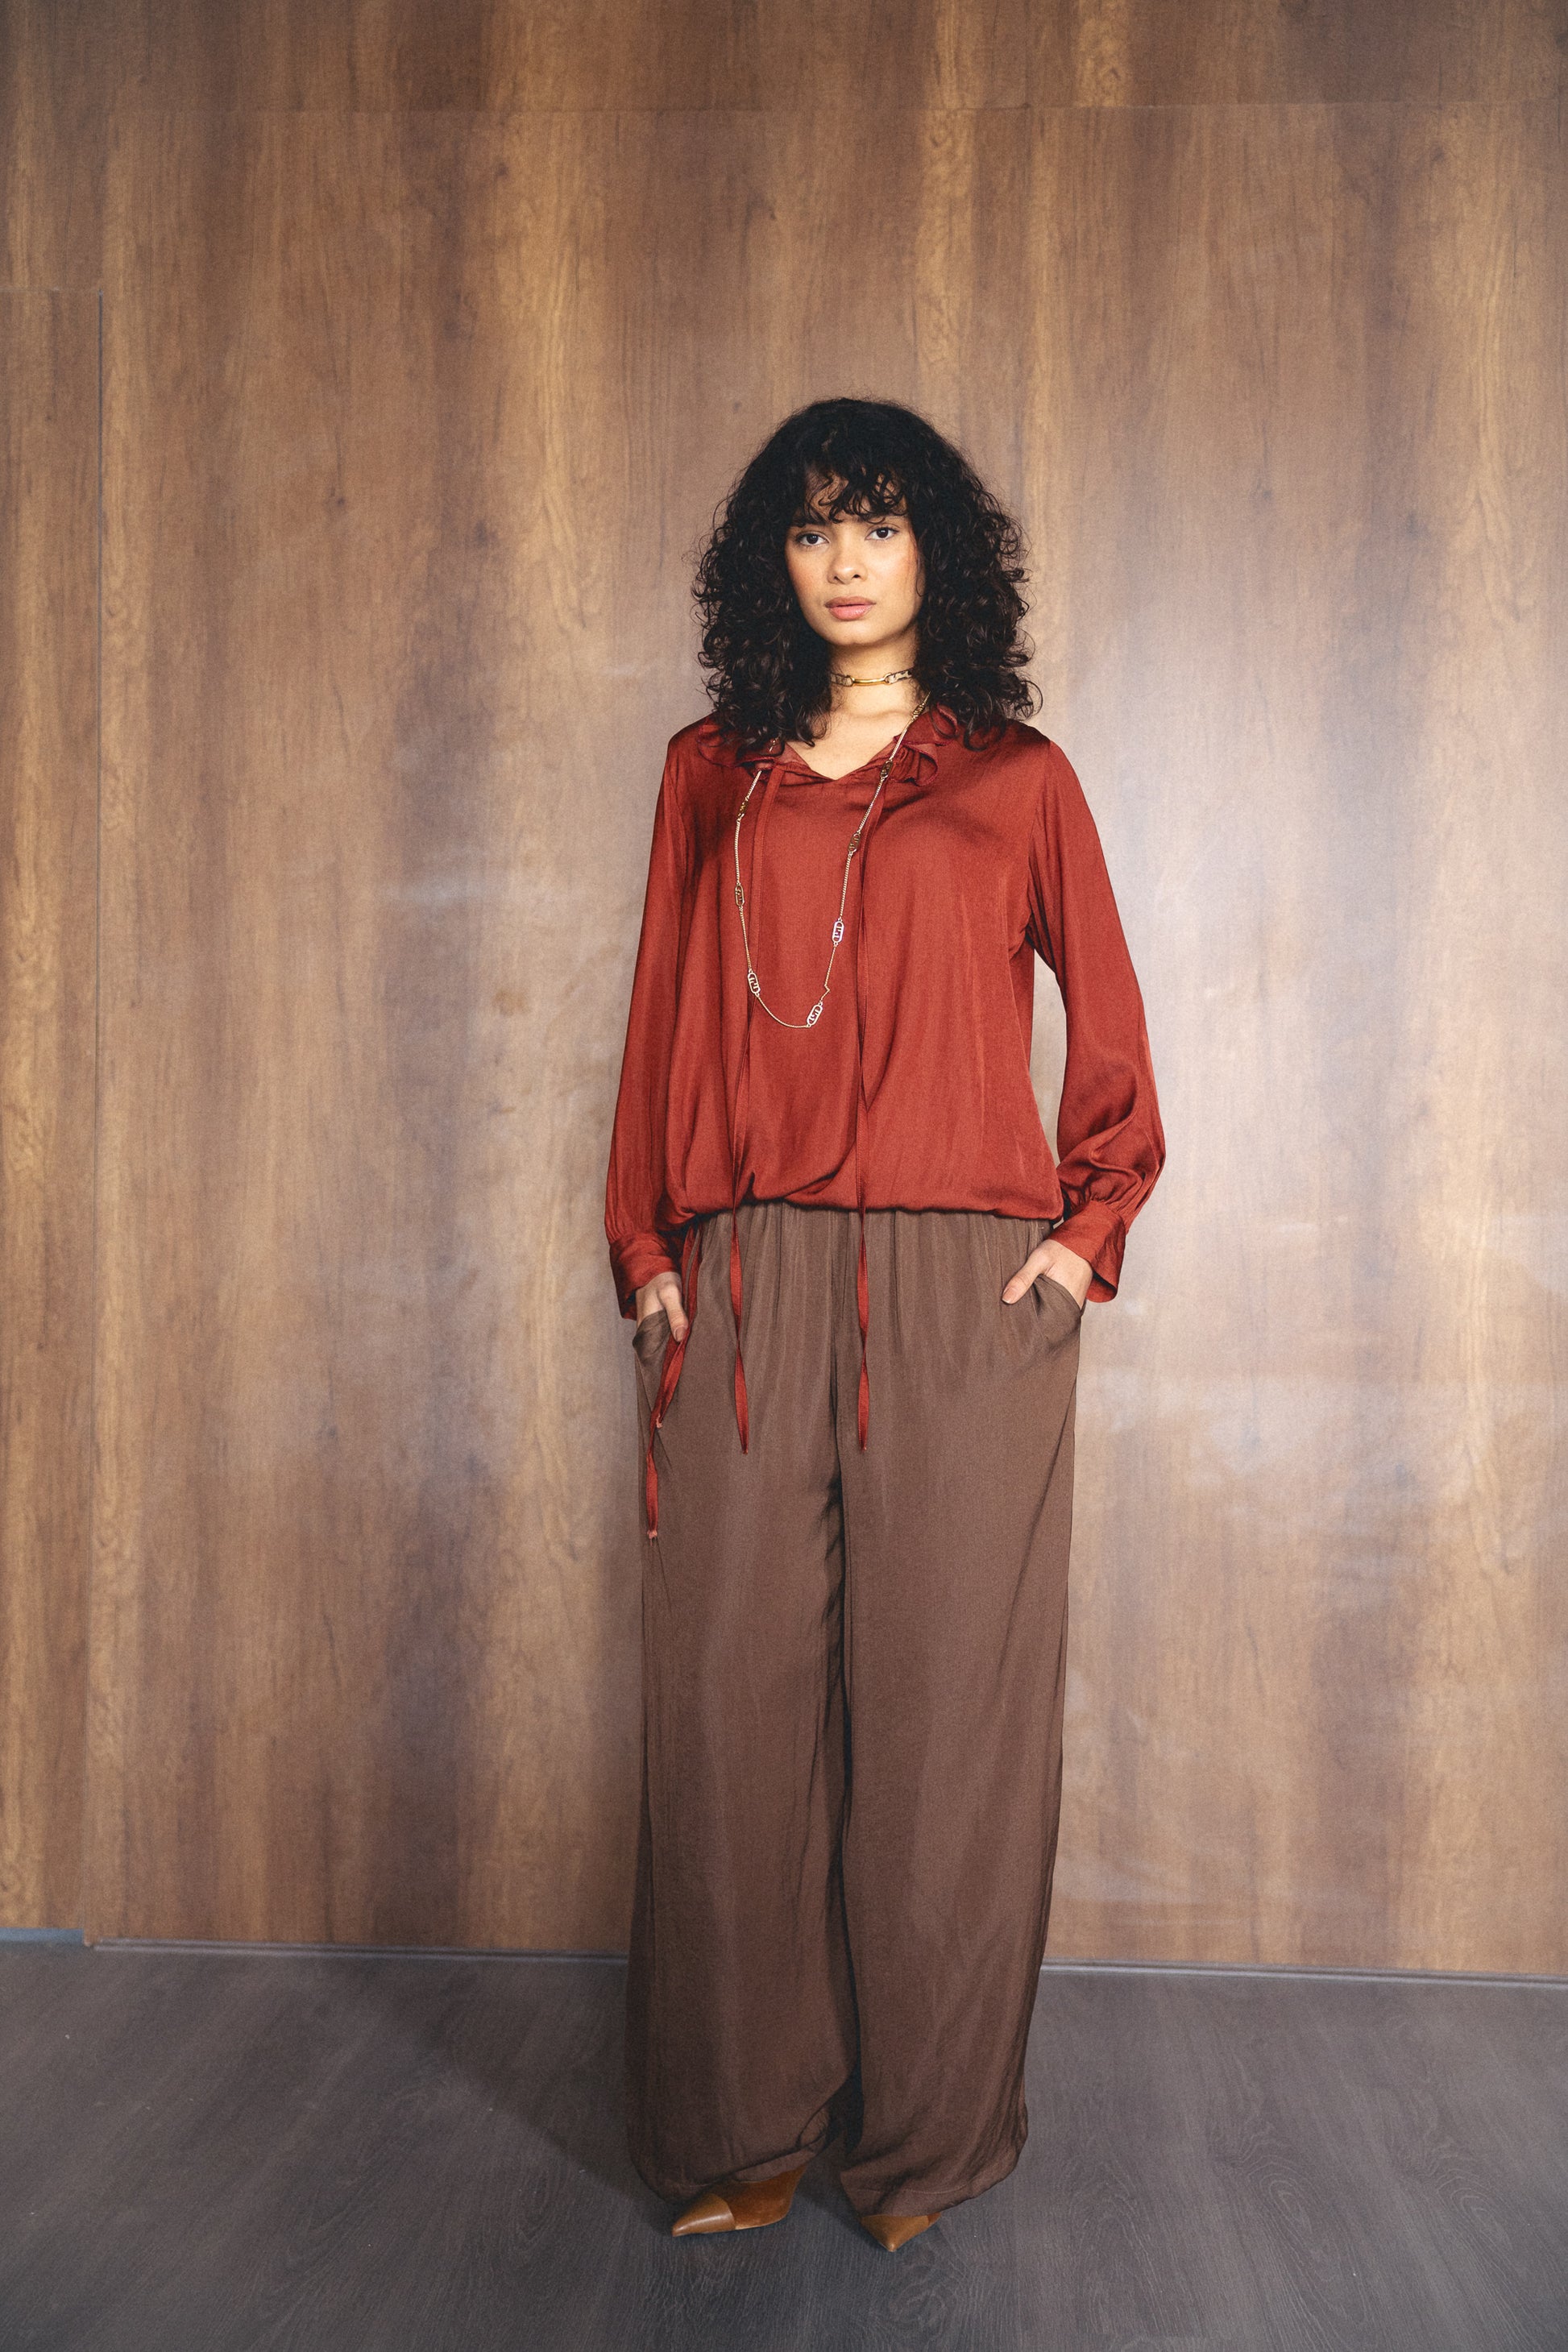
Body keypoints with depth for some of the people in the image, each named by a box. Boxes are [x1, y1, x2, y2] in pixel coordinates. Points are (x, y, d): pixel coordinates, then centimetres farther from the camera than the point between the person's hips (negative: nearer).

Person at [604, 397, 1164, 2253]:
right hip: (744, 1288, 2)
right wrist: (645, 1249, 6)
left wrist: (1090, 1229, 4)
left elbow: (1110, 1029, 13)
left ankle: (926, 2133, 17)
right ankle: (745, 2122, 17)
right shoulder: (712, 775, 14)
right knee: (732, 1700, 2)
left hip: (960, 1292, -1)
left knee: (942, 1709, 1)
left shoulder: (1016, 778, 9)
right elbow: (662, 1028, 13)